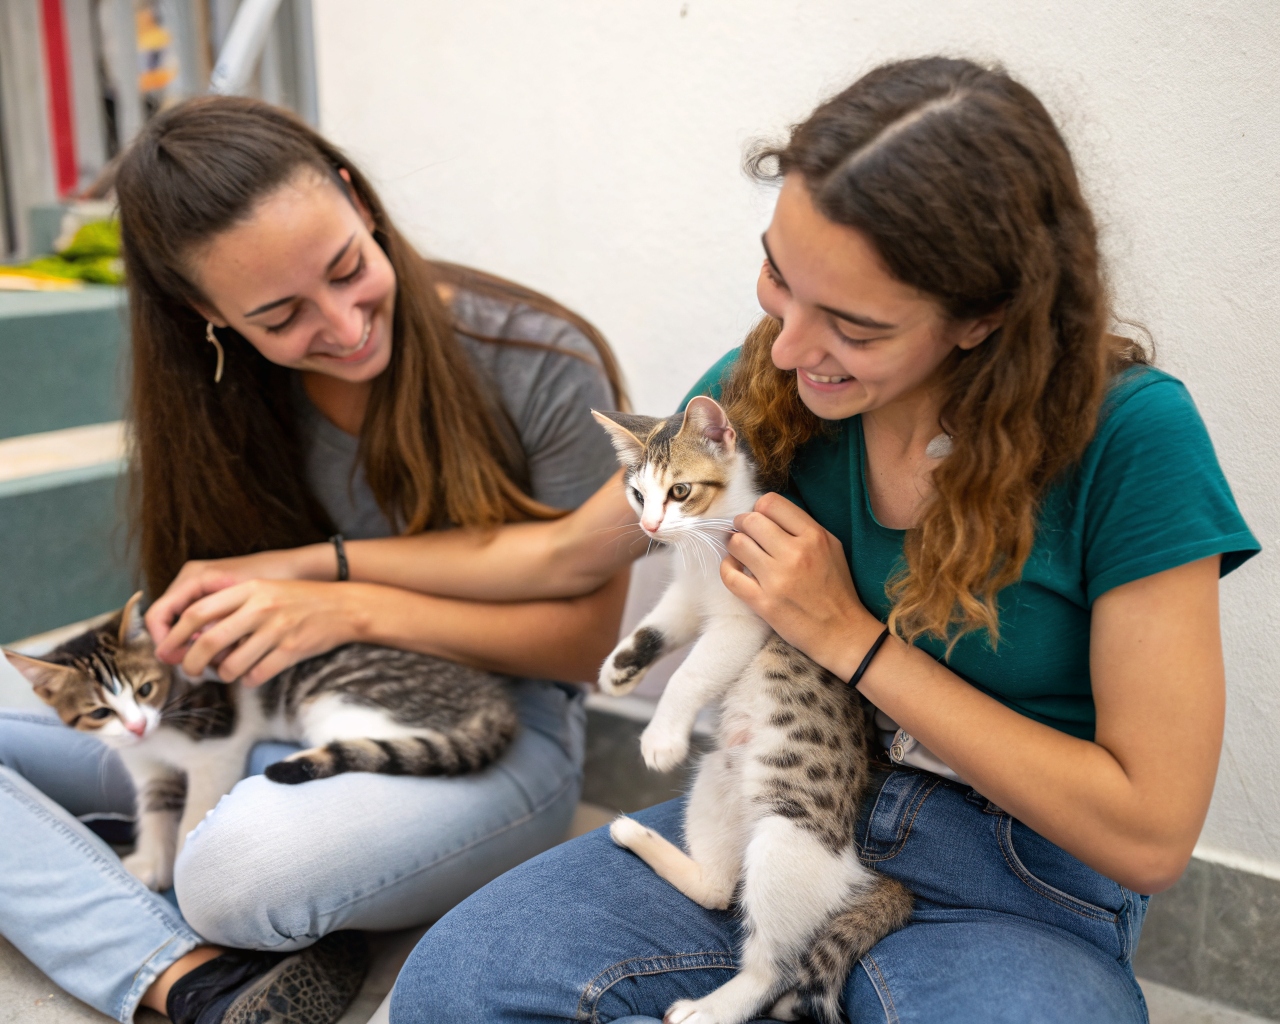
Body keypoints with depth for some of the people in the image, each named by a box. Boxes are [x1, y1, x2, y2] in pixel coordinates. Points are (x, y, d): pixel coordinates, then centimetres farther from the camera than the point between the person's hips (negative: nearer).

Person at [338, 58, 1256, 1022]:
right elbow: (565, 555, 9)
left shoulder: (1129, 438, -19)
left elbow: (1151, 835, -17)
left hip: (1019, 891, -2)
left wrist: (851, 638, -19)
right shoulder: (764, 383, -6)